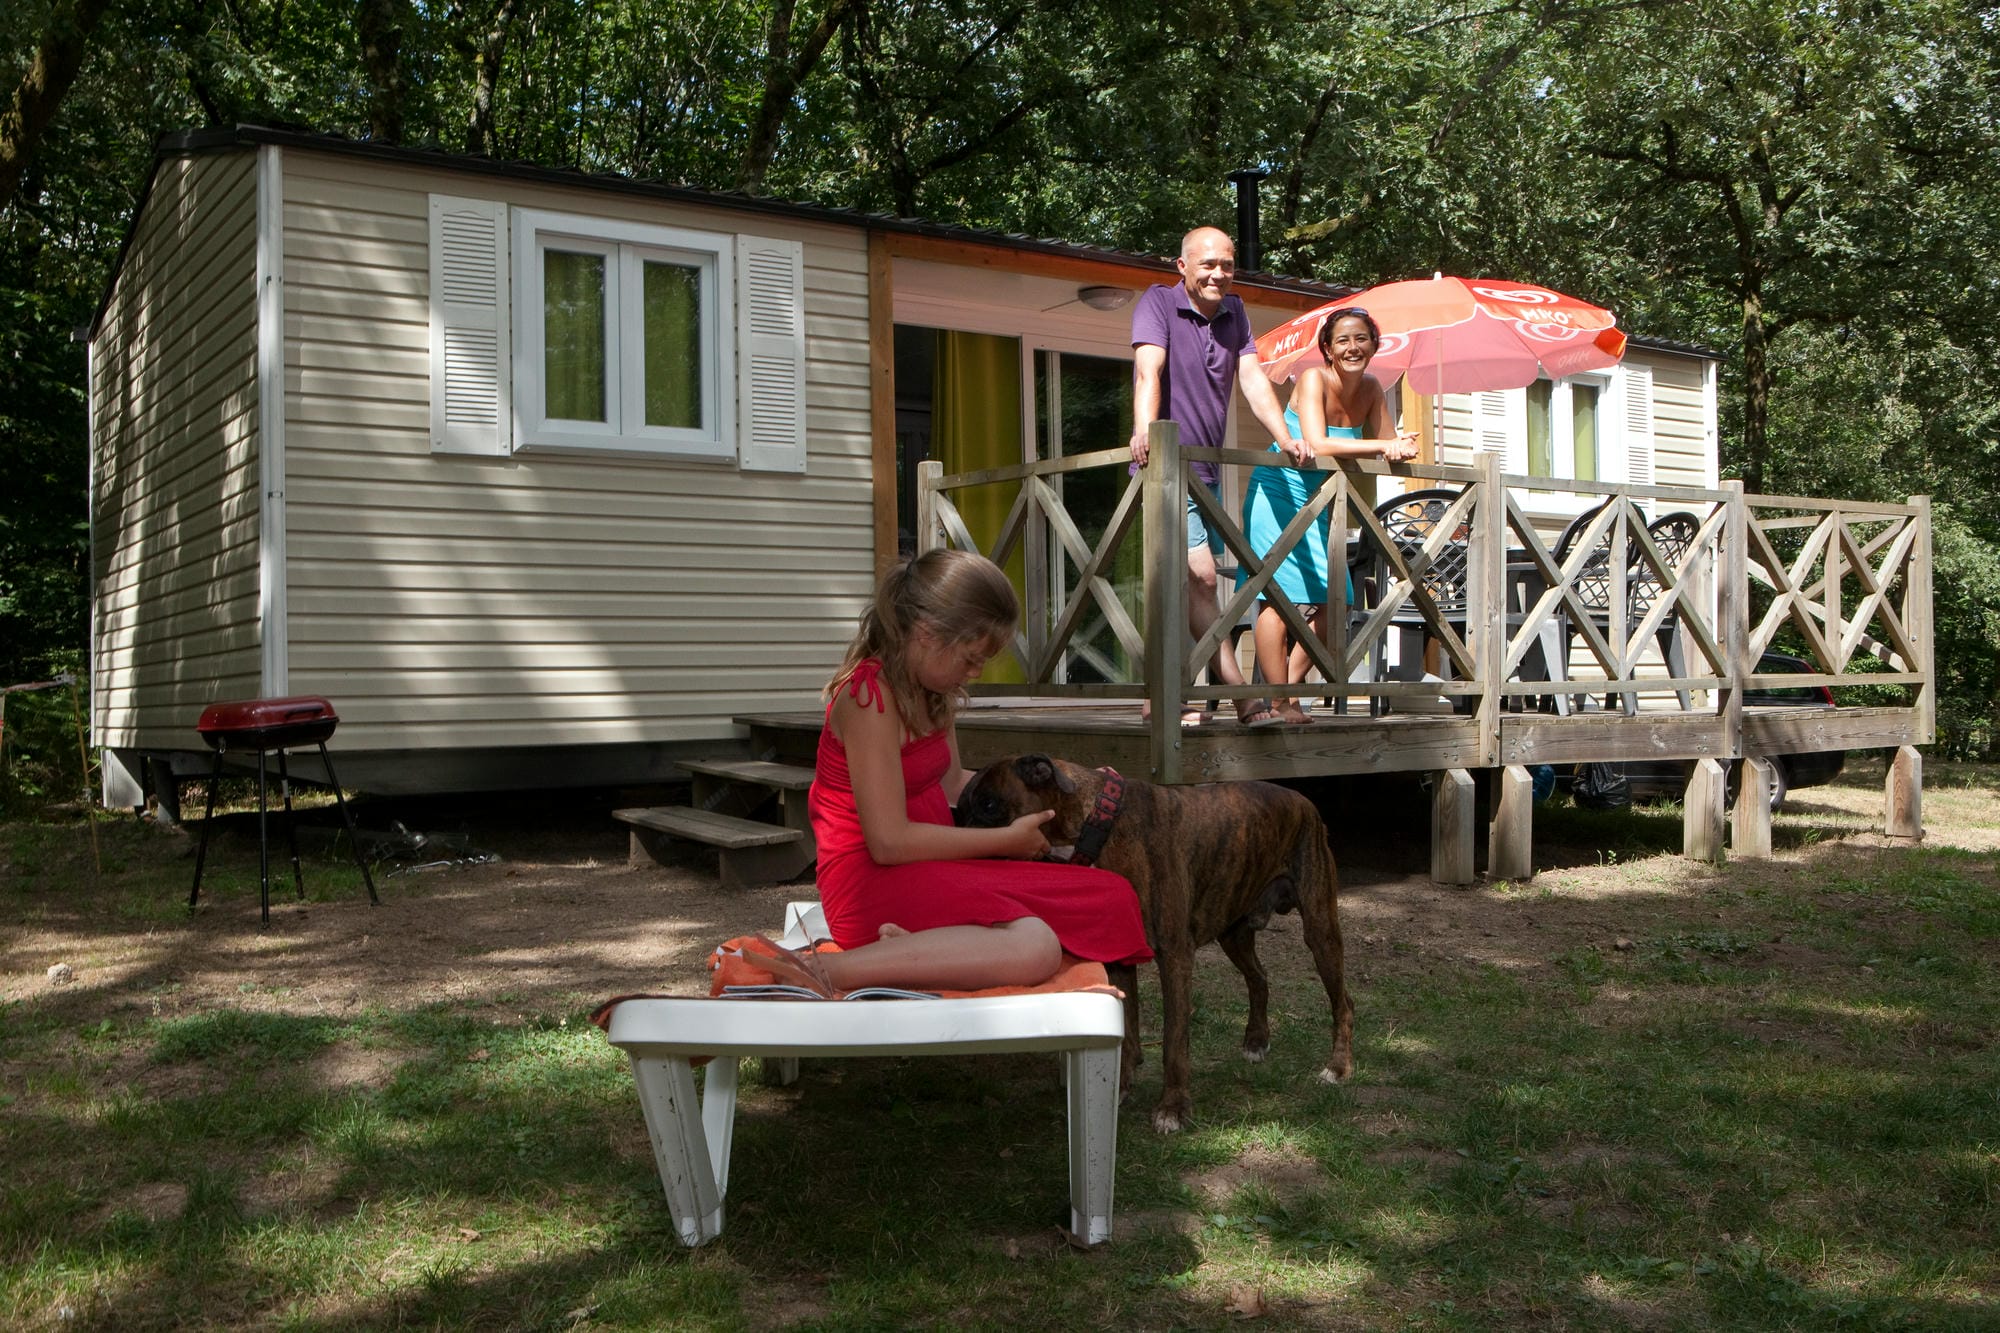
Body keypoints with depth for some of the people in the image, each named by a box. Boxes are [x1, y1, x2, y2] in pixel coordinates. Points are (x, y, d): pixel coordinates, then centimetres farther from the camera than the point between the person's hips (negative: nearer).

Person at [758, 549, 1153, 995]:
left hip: (931, 870, 10)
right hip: (874, 880, -10)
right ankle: (831, 971, -28)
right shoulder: (870, 694, -17)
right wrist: (1007, 839, -10)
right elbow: (889, 841, -20)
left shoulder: (931, 691, 13)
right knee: (1036, 948, -33)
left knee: (1114, 897, -2)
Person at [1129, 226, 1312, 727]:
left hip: (1208, 469, 7)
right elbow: (1149, 369, -21)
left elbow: (1252, 380, 3)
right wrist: (1145, 430, -39)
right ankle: (1245, 699, -13)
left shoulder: (1234, 311, 12)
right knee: (1200, 578, -15)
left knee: (1183, 587, 7)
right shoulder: (1158, 302, -6)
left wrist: (1288, 441, -10)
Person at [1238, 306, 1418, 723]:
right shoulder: (1314, 379, -17)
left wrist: (1400, 450, -21)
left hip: (1314, 500, 7)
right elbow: (1317, 445, -29)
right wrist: (1383, 446, -27)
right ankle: (1279, 703, -9)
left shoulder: (1370, 389, 2)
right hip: (1275, 491, -7)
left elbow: (1393, 448, 3)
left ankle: (1288, 692, 11)